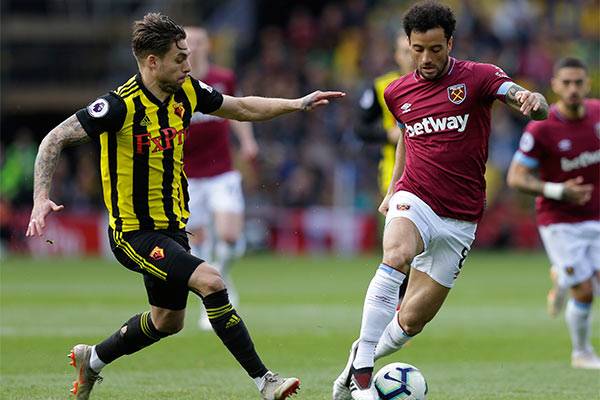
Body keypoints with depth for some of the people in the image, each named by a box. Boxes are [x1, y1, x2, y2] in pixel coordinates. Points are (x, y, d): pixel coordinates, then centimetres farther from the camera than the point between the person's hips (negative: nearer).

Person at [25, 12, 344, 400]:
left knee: (168, 320, 21)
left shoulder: (186, 91, -2)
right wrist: (41, 199, -29)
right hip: (134, 232, -9)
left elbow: (242, 107, 14)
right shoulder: (121, 105, -22)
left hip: (170, 227, 9)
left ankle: (92, 359, 43)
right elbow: (55, 139, -18)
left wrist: (298, 104, 5)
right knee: (210, 280, -25)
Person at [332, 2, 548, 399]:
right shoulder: (397, 92, 8)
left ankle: (364, 355, 33)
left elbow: (537, 108, -20)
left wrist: (532, 100, -43)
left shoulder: (479, 77, -4)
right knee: (397, 256, -35)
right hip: (414, 201, 1)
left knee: (411, 321, 0)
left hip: (459, 220, 0)